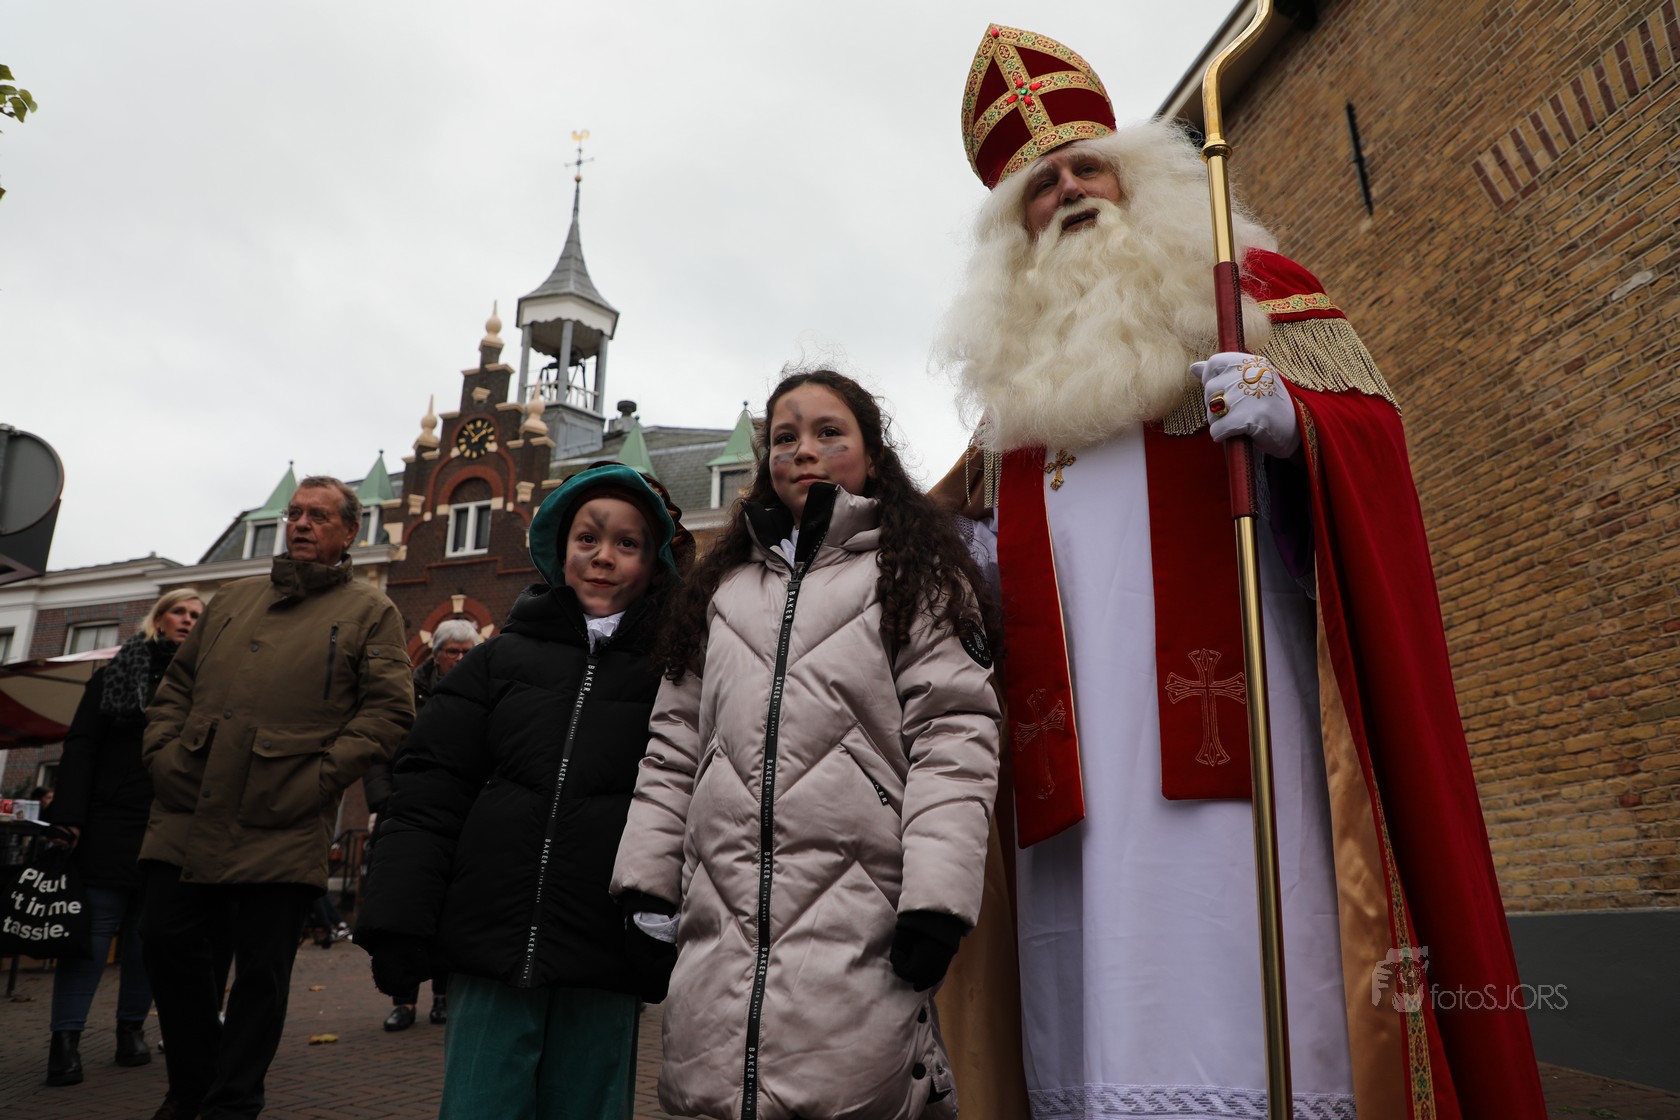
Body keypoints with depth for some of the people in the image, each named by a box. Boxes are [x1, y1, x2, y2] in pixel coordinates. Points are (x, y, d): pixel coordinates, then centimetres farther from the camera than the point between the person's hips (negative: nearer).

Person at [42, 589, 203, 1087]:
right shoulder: (115, 672, 7)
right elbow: (80, 746, 2)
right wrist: (69, 816, -8)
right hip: (111, 822, -1)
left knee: (149, 932, 8)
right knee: (94, 924, -3)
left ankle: (132, 1028, 18)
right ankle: (65, 1037, 0)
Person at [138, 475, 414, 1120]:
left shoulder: (370, 613, 4)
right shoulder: (232, 601, 20)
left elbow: (389, 711, -5)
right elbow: (176, 687, 23)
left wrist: (320, 777, -13)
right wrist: (163, 751, 6)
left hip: (282, 831, -4)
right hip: (186, 817, 5)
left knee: (261, 972, 3)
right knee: (166, 943, 7)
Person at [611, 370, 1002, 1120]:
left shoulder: (915, 575, 6)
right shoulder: (722, 587, 21)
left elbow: (952, 737, -5)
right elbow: (675, 748, 18)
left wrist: (936, 898, -15)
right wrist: (645, 881, 9)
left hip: (858, 933, -4)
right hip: (721, 931, 4)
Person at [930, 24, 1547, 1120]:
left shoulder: (1249, 282, 15)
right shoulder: (1022, 354, 26)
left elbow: (1370, 422, 4)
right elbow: (972, 511, 32)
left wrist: (1289, 418, -17)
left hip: (1217, 701, -3)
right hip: (1072, 731, 4)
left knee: (1224, 942, -12)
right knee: (1098, 972, -1)